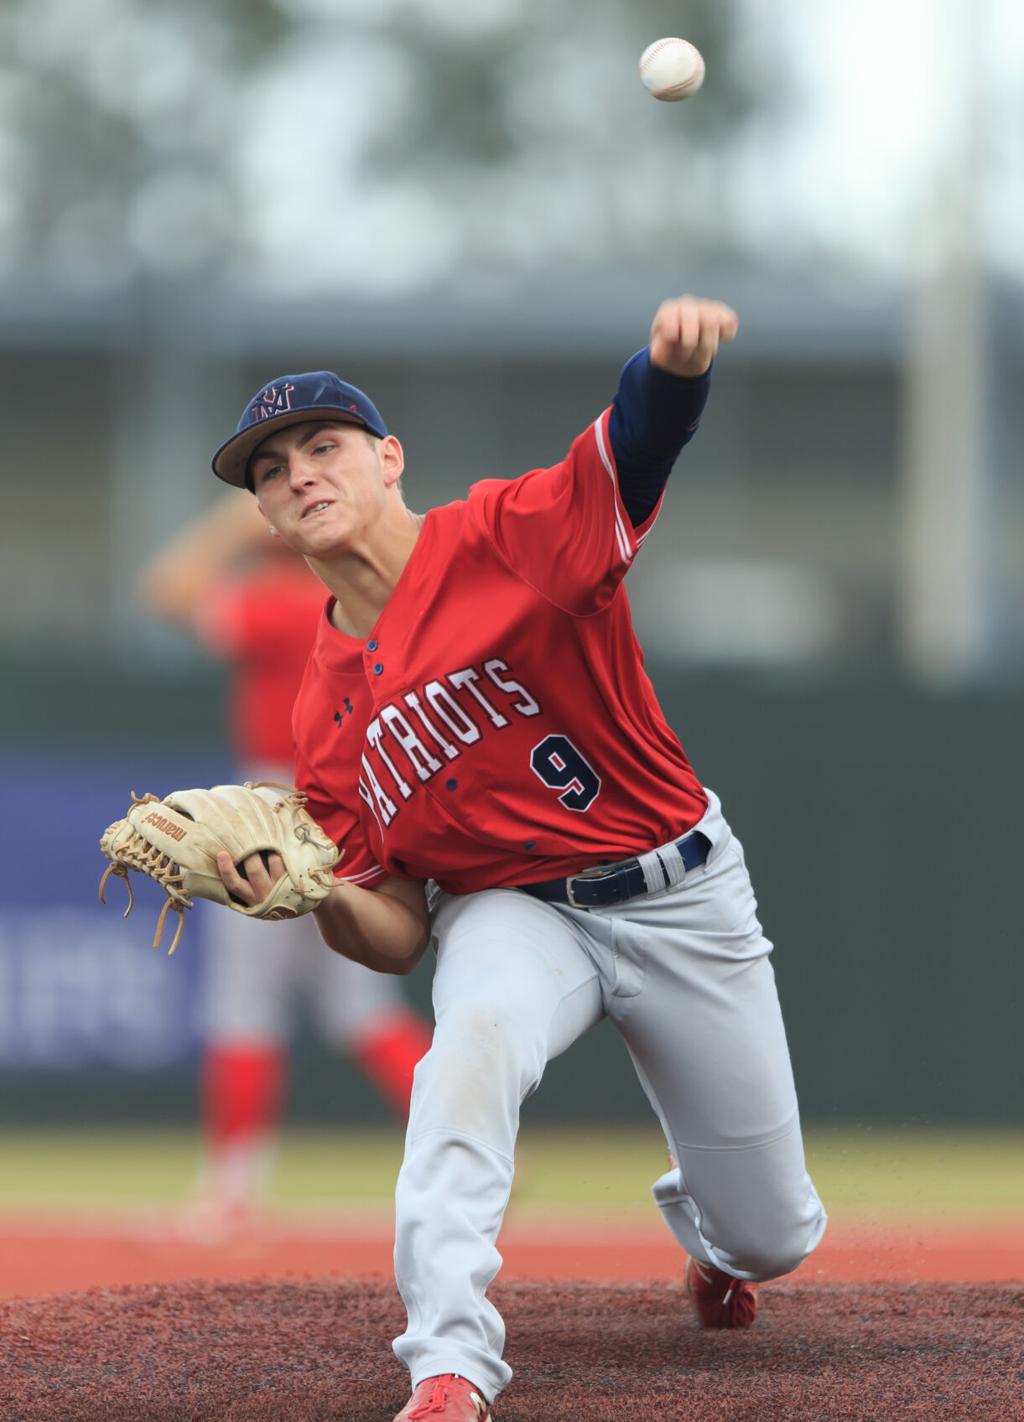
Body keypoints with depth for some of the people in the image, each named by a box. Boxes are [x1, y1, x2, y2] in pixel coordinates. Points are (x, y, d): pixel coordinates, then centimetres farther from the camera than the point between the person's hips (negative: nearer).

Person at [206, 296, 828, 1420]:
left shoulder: (509, 535, -14)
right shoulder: (327, 711, -1)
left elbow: (639, 442, -35)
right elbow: (399, 938, 0)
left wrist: (672, 362, -59)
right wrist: (326, 901, -24)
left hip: (679, 895, -1)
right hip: (511, 913, 1)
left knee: (772, 1236, 6)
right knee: (475, 1033, -38)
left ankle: (705, 1234, 47)